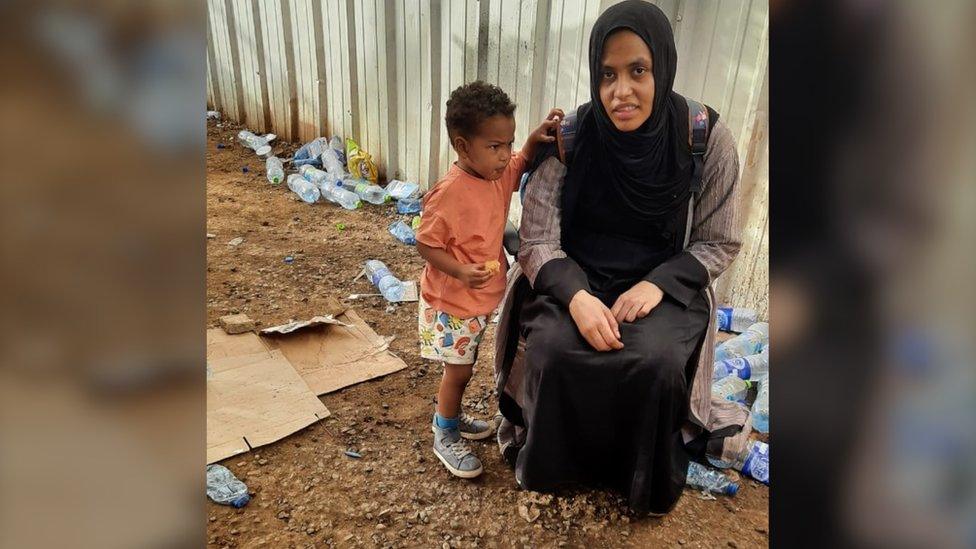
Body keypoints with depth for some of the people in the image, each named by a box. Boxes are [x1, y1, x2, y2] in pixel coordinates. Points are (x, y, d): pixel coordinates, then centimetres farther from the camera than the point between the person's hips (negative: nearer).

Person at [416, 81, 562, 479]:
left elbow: (523, 164, 16)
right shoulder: (450, 192, -28)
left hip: (481, 298, 8)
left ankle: (452, 416, 47)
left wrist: (537, 138, -4)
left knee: (464, 365, 24)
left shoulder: (499, 174, -4)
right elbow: (426, 244, -22)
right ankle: (445, 437, 29)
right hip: (451, 301, -8)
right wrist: (461, 272, -35)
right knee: (458, 369, 7)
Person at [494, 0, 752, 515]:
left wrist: (658, 283, -19)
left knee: (657, 361, -27)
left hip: (662, 287, 0)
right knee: (553, 349, -26)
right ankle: (552, 465, 5)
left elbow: (720, 242, -2)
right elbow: (537, 241, -11)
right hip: (575, 280, 1)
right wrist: (576, 296, -29)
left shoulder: (706, 138, -12)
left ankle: (647, 479, 5)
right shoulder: (569, 137, -13)